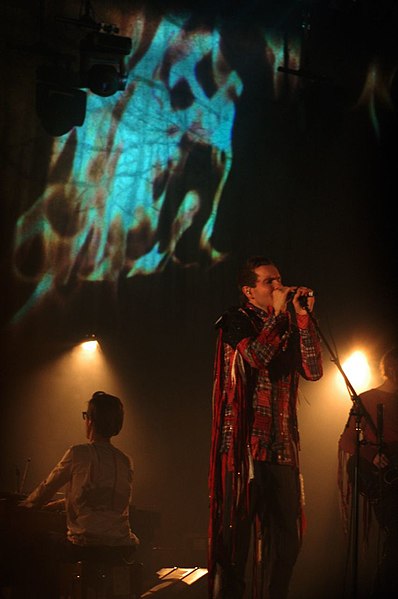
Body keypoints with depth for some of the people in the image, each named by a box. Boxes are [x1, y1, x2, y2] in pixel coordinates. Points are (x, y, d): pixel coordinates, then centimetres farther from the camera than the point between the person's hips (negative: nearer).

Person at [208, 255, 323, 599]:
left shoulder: (288, 325, 17)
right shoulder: (236, 321, 1)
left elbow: (313, 371, 5)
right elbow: (257, 355, -18)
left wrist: (303, 318, -1)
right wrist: (278, 315, -7)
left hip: (282, 447, 6)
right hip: (245, 443, -6)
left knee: (285, 538, 7)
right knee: (236, 529, -6)